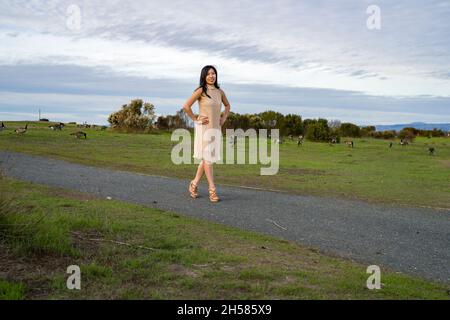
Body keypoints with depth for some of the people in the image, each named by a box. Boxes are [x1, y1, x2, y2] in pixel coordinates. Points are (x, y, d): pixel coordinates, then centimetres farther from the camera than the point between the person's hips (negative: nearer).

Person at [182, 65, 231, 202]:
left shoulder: (219, 92, 8)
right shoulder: (201, 90, -8)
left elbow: (227, 105, 25)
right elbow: (186, 106, -12)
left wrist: (224, 119, 12)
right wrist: (195, 118, -8)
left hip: (216, 129, 6)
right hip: (204, 128, -6)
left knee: (207, 158, 11)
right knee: (207, 158, -3)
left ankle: (194, 184, 25)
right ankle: (212, 189, 1)